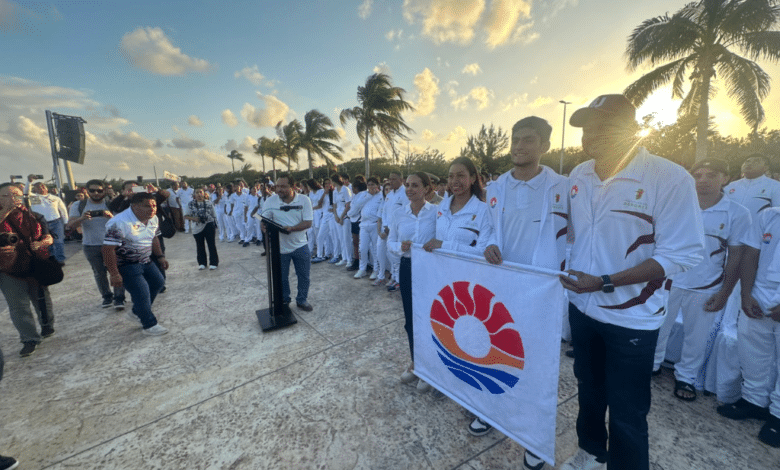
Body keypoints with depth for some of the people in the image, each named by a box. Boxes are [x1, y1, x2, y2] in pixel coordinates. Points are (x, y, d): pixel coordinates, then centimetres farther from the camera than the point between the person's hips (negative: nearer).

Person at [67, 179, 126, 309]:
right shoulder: (79, 206, 6)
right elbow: (70, 225, -2)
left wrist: (111, 217, -30)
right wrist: (81, 218, -23)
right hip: (90, 246, 3)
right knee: (99, 273, 12)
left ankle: (119, 298, 0)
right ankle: (107, 296, 24)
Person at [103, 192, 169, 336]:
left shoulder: (153, 219, -1)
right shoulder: (119, 223, -26)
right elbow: (108, 249, -26)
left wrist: (160, 256, 12)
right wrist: (114, 274, -26)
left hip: (145, 261, 9)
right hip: (126, 265, -9)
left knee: (158, 283, 15)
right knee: (142, 293, -10)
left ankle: (136, 313, 34)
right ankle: (150, 325, 7)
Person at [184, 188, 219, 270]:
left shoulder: (209, 203, 0)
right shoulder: (191, 204, 1)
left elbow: (214, 216, 4)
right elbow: (186, 216, 2)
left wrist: (215, 227, 2)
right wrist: (193, 218, -18)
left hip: (209, 225, -2)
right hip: (197, 227, 2)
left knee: (211, 244, 2)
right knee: (200, 246, 12)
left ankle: (213, 262, 12)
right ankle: (202, 263, 26)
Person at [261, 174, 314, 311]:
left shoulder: (304, 200, -9)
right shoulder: (271, 201, -8)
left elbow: (308, 223, -14)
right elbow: (263, 222, -6)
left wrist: (291, 228, -30)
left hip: (300, 246, 0)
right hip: (280, 247, 0)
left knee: (304, 276, 11)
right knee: (281, 278, 15)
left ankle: (302, 300, 33)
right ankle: (283, 301, 37)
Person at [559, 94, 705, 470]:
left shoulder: (670, 179, -18)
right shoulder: (578, 175, -2)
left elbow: (683, 254, -18)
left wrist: (605, 283, -24)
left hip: (631, 317, -5)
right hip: (582, 306, 5)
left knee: (627, 412, 11)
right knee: (588, 388, 25)